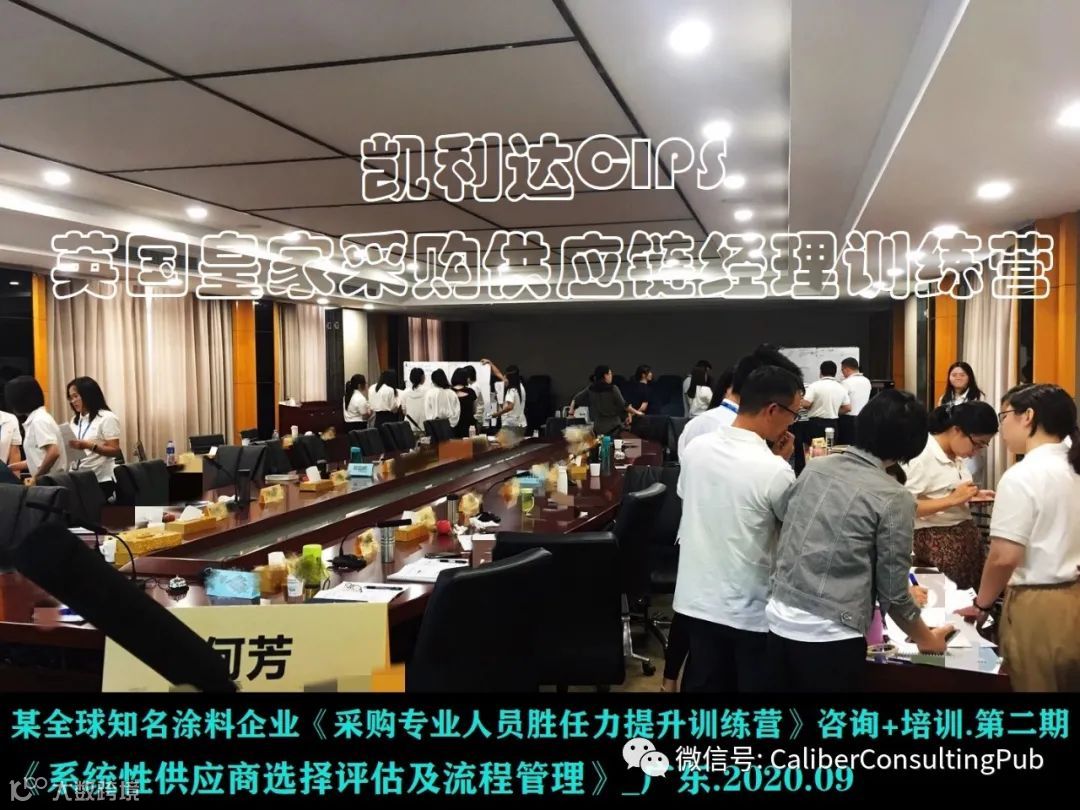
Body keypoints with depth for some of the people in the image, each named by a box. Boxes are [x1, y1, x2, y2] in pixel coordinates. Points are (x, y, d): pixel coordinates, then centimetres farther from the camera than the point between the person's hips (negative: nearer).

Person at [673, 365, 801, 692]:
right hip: (749, 610, -5)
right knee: (752, 684, 15)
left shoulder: (696, 448, -6)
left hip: (697, 599, 5)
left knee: (703, 684, 20)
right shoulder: (775, 471, -24)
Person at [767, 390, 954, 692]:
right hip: (830, 636, -5)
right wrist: (925, 638, 13)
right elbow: (893, 595, -5)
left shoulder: (814, 468, 4)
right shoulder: (893, 498, -10)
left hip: (780, 621, 5)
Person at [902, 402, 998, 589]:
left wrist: (973, 496, 6)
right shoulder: (922, 456, -17)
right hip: (936, 541, -8)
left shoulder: (957, 455, 9)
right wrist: (952, 499, -24)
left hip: (967, 537, 8)